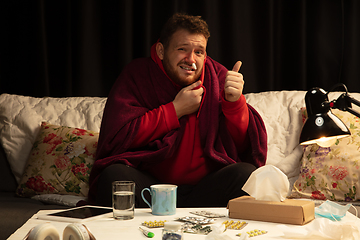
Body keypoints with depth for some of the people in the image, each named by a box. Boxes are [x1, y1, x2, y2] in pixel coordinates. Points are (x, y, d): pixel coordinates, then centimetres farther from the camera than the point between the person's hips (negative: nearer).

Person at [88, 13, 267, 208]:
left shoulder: (218, 77, 4)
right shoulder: (137, 75, -1)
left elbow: (247, 146, 0)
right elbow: (116, 138, -16)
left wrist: (235, 101, -19)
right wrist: (176, 109, -14)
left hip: (205, 186, 3)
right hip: (147, 182, -3)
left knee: (247, 174, -25)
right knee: (114, 175, -31)